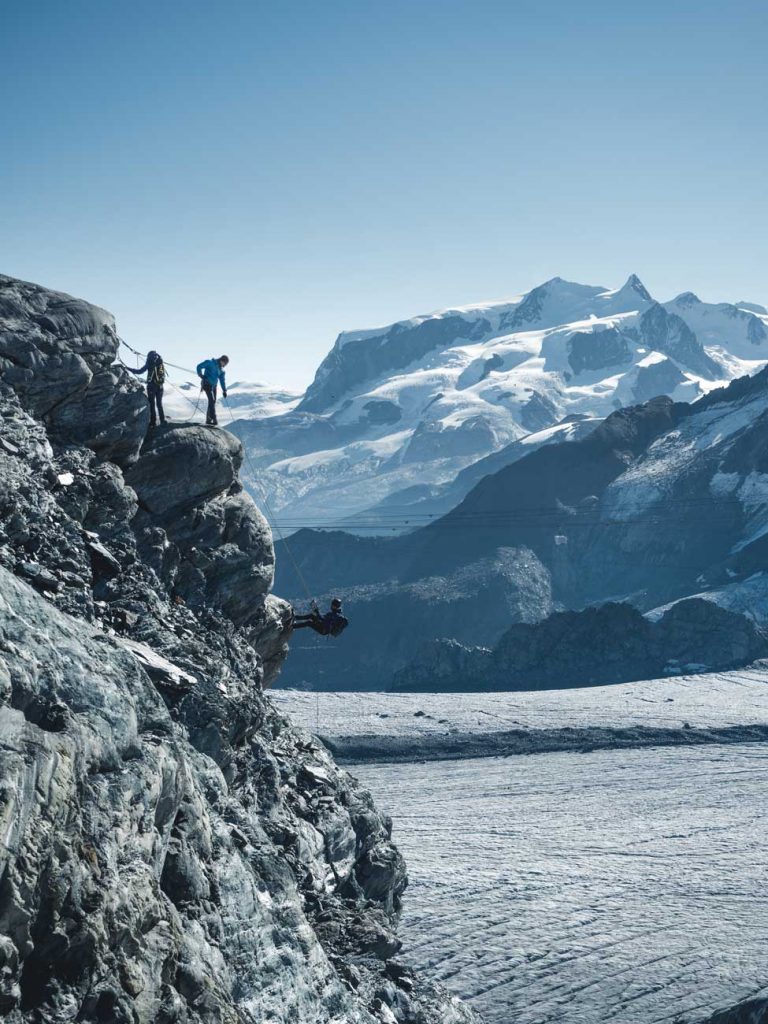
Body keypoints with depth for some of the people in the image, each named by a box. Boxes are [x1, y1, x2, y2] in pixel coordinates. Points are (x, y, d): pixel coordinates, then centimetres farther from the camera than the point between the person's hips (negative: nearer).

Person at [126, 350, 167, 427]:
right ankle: (162, 420, 13)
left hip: (152, 385, -4)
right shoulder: (161, 363, 5)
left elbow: (140, 371, -3)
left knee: (152, 404, -1)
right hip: (160, 386, 4)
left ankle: (153, 421, -4)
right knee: (159, 404, 12)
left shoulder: (150, 363, -5)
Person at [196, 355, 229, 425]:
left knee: (213, 402, 4)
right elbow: (199, 366, -9)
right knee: (212, 401, -18)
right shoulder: (210, 363, -7)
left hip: (214, 386, 8)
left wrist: (224, 390, 13)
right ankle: (214, 419, -24)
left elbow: (222, 380, 19)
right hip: (207, 385, -8)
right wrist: (201, 375, -19)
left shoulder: (221, 370, 13)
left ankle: (208, 420, 10)